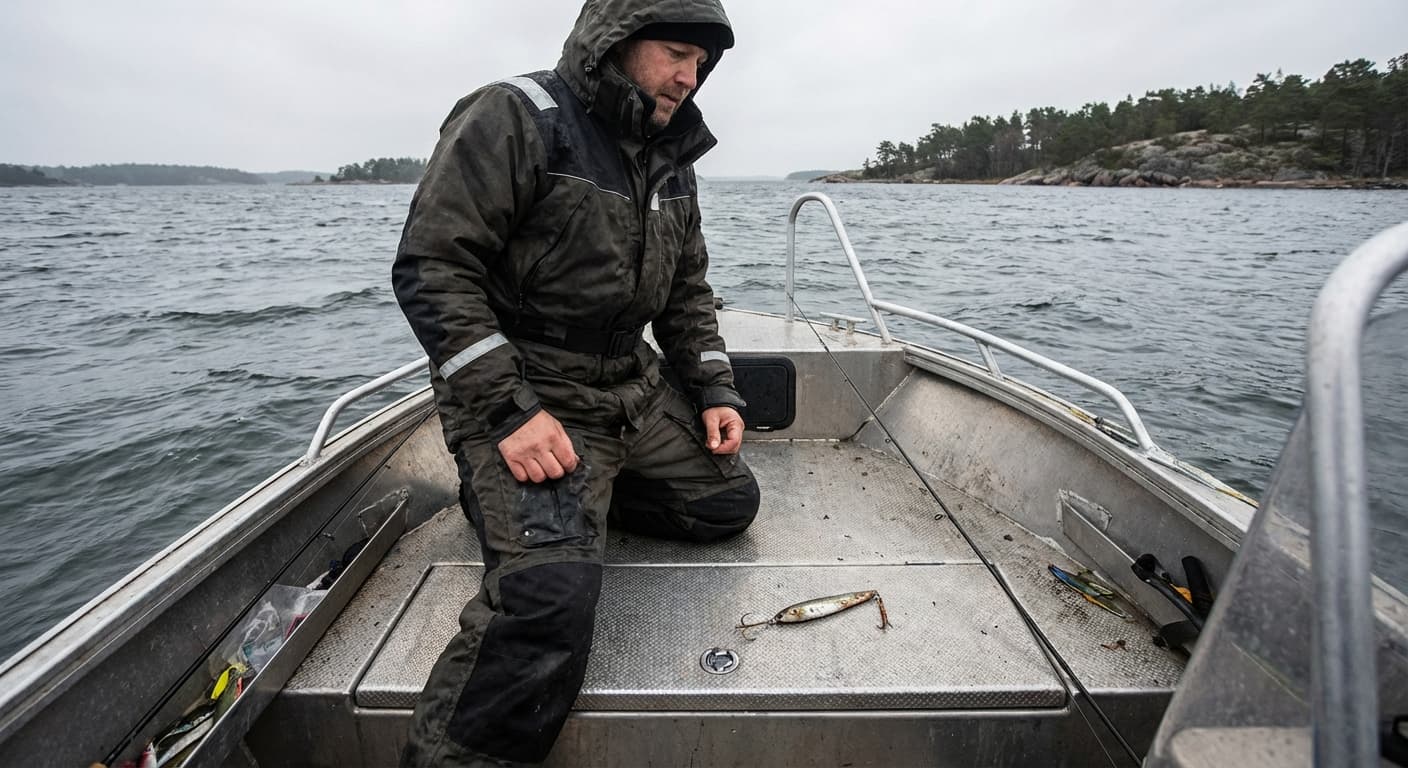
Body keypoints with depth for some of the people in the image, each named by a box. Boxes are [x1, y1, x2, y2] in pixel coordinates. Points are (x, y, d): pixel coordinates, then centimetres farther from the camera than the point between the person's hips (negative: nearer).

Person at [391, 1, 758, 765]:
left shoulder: (669, 157, 12)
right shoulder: (514, 120, -12)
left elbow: (687, 290, 18)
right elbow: (429, 269, -17)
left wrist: (715, 390, 6)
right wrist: (509, 408, -24)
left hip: (633, 387, 8)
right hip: (520, 394, -8)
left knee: (730, 501, 10)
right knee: (551, 588, -27)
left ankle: (582, 494, 18)